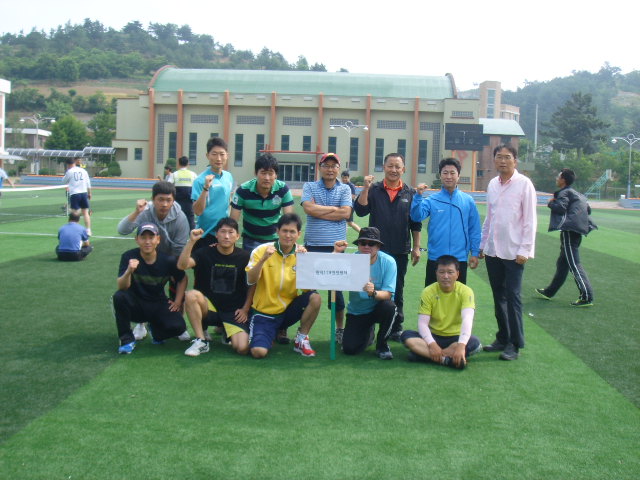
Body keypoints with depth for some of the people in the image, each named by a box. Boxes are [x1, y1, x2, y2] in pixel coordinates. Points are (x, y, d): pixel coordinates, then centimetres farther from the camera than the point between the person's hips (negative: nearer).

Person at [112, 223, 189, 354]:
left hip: (159, 305, 1)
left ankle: (156, 328, 15)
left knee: (178, 327, -23)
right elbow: (122, 287, -24)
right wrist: (129, 271, -43)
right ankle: (127, 340, -12)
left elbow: (182, 279, 6)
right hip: (136, 305, -1)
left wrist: (178, 301, -2)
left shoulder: (168, 261, -12)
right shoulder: (129, 256, -15)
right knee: (119, 297, -32)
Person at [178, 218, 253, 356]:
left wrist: (245, 309, -1)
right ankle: (201, 341, -16)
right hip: (209, 307, 0)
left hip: (234, 312, 0)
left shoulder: (245, 257, -2)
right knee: (191, 295, -32)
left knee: (242, 348, -21)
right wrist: (191, 241, -31)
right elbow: (182, 265, -21)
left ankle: (226, 331, 16)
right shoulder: (205, 254, -4)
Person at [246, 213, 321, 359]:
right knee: (259, 352, -24)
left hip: (289, 311, 2)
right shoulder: (262, 250, -8)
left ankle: (301, 340, -3)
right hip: (264, 312, -2)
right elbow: (250, 281, -17)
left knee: (315, 298, -25)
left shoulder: (302, 254, -4)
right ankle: (272, 333, 14)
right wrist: (263, 259, -30)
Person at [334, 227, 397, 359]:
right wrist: (336, 252, -34)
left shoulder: (388, 262, -17)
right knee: (349, 349, -13)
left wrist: (373, 293, -45)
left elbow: (387, 294, -23)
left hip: (378, 307, -2)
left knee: (389, 307, -36)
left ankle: (382, 344, -8)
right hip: (356, 312, 2)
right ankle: (368, 332, 26)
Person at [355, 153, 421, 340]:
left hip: (400, 251, 1)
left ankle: (396, 329, 22)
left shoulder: (410, 193, 5)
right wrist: (366, 188, -18)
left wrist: (416, 247, 4)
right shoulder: (374, 190, 2)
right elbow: (360, 211, -10)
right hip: (375, 250, -1)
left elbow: (416, 223, 7)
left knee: (397, 291, 11)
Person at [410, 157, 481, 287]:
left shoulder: (468, 201, 1)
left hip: (459, 259, 1)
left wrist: (475, 253, 2)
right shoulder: (431, 200, -1)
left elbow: (474, 229, 4)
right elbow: (417, 216, -15)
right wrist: (418, 196, -26)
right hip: (435, 258, 0)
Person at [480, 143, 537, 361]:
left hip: (513, 251, -5)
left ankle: (515, 344, 6)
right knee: (498, 296, 12)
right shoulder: (493, 184, 9)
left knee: (512, 297, -2)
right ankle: (503, 338, 23)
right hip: (493, 250, 5)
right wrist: (482, 244, 13)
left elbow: (530, 220, -8)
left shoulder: (524, 184, -7)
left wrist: (524, 250, -12)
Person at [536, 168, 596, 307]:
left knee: (574, 264, -11)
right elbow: (588, 209, 20)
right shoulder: (577, 194, 20)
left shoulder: (564, 193, -7)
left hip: (569, 231, -10)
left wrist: (551, 203, -3)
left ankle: (587, 297, -15)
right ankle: (550, 291, 29)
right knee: (562, 263, 17)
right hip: (577, 231, 10)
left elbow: (560, 207, -21)